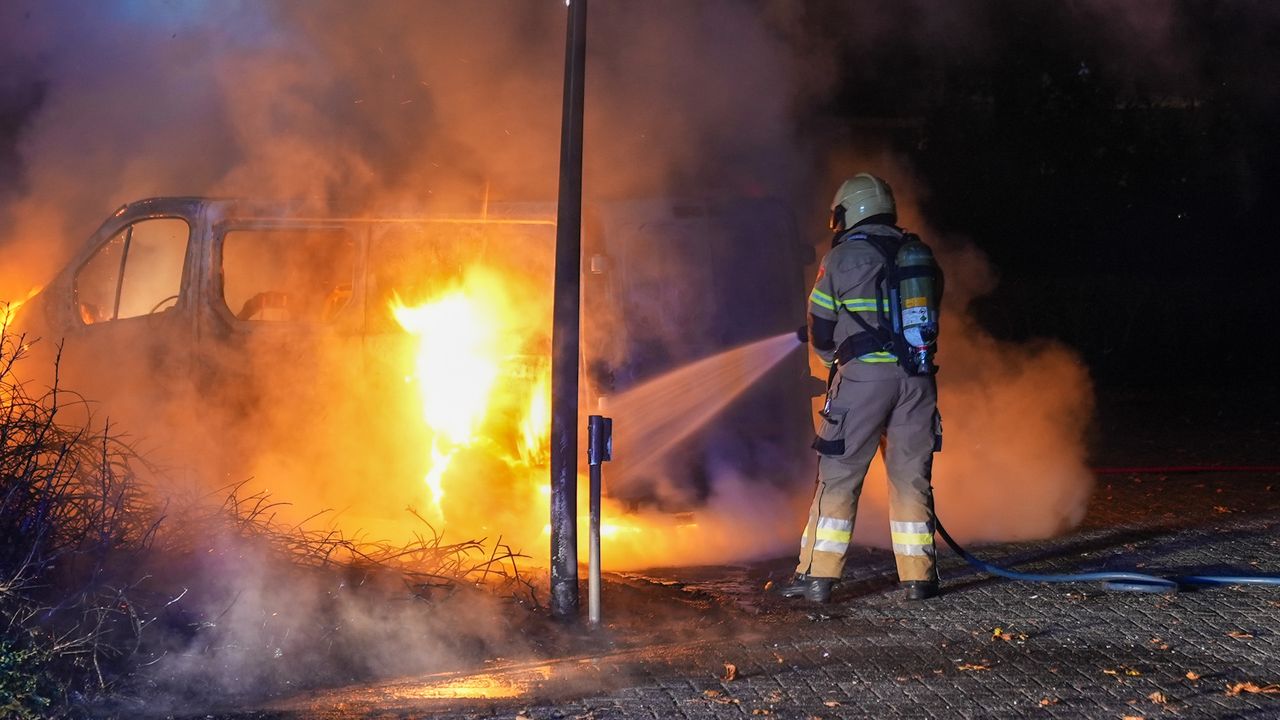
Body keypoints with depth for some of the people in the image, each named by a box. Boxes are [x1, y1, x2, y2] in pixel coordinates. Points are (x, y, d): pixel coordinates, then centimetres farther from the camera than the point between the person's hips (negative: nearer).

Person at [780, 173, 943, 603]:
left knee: (838, 476, 1)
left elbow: (820, 332, 4)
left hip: (863, 375, -4)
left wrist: (835, 358, 24)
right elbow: (929, 320, 18)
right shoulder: (921, 256, 14)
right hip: (918, 375, 4)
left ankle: (817, 576, 1)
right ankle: (918, 577, 8)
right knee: (911, 477, 9)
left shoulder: (842, 258, 0)